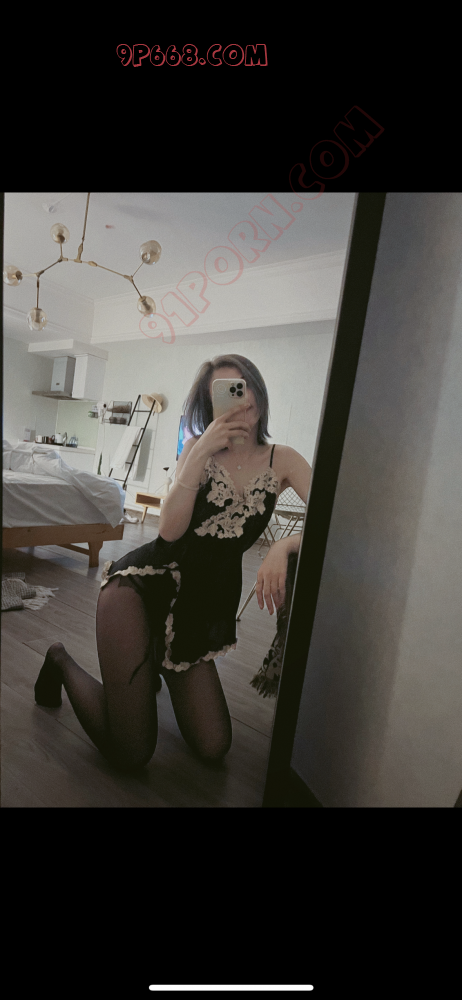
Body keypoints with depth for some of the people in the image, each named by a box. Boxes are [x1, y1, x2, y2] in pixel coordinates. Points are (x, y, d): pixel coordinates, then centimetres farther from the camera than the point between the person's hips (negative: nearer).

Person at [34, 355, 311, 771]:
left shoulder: (282, 459, 2)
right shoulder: (201, 445, -1)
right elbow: (169, 530, -14)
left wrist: (284, 546, -26)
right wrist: (201, 453, -19)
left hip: (205, 603, 3)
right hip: (146, 582, -3)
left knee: (213, 748, 7)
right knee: (131, 753, -2)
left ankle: (153, 666, 32)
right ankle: (62, 662, 25)